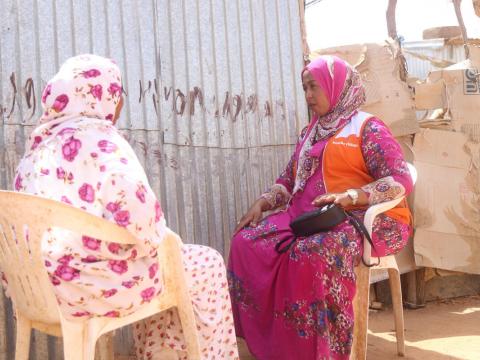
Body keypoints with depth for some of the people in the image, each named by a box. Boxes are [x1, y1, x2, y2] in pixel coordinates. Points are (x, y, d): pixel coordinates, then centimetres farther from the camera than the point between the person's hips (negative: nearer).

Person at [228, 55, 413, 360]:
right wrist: (262, 203, 3)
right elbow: (288, 181, 24)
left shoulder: (367, 127, -1)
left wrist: (351, 197, -26)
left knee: (313, 253, -38)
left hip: (361, 219, -7)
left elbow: (402, 180, -11)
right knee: (247, 243, -15)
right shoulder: (311, 132, 22)